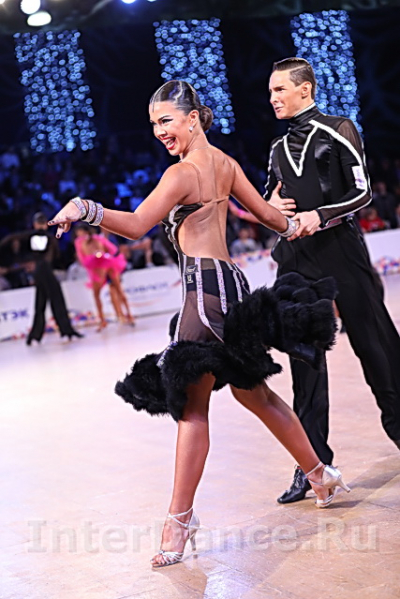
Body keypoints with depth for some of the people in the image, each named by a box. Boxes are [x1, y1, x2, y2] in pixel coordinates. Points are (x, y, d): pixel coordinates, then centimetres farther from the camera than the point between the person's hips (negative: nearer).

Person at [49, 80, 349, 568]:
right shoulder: (225, 164, 13)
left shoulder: (183, 173, -11)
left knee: (191, 404, -8)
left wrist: (85, 209, -32)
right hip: (230, 281, 9)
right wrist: (292, 227, 43)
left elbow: (136, 225, -22)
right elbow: (264, 212, 24)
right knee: (252, 390, 20)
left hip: (205, 285, -9)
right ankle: (320, 475, 32)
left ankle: (181, 519, -5)